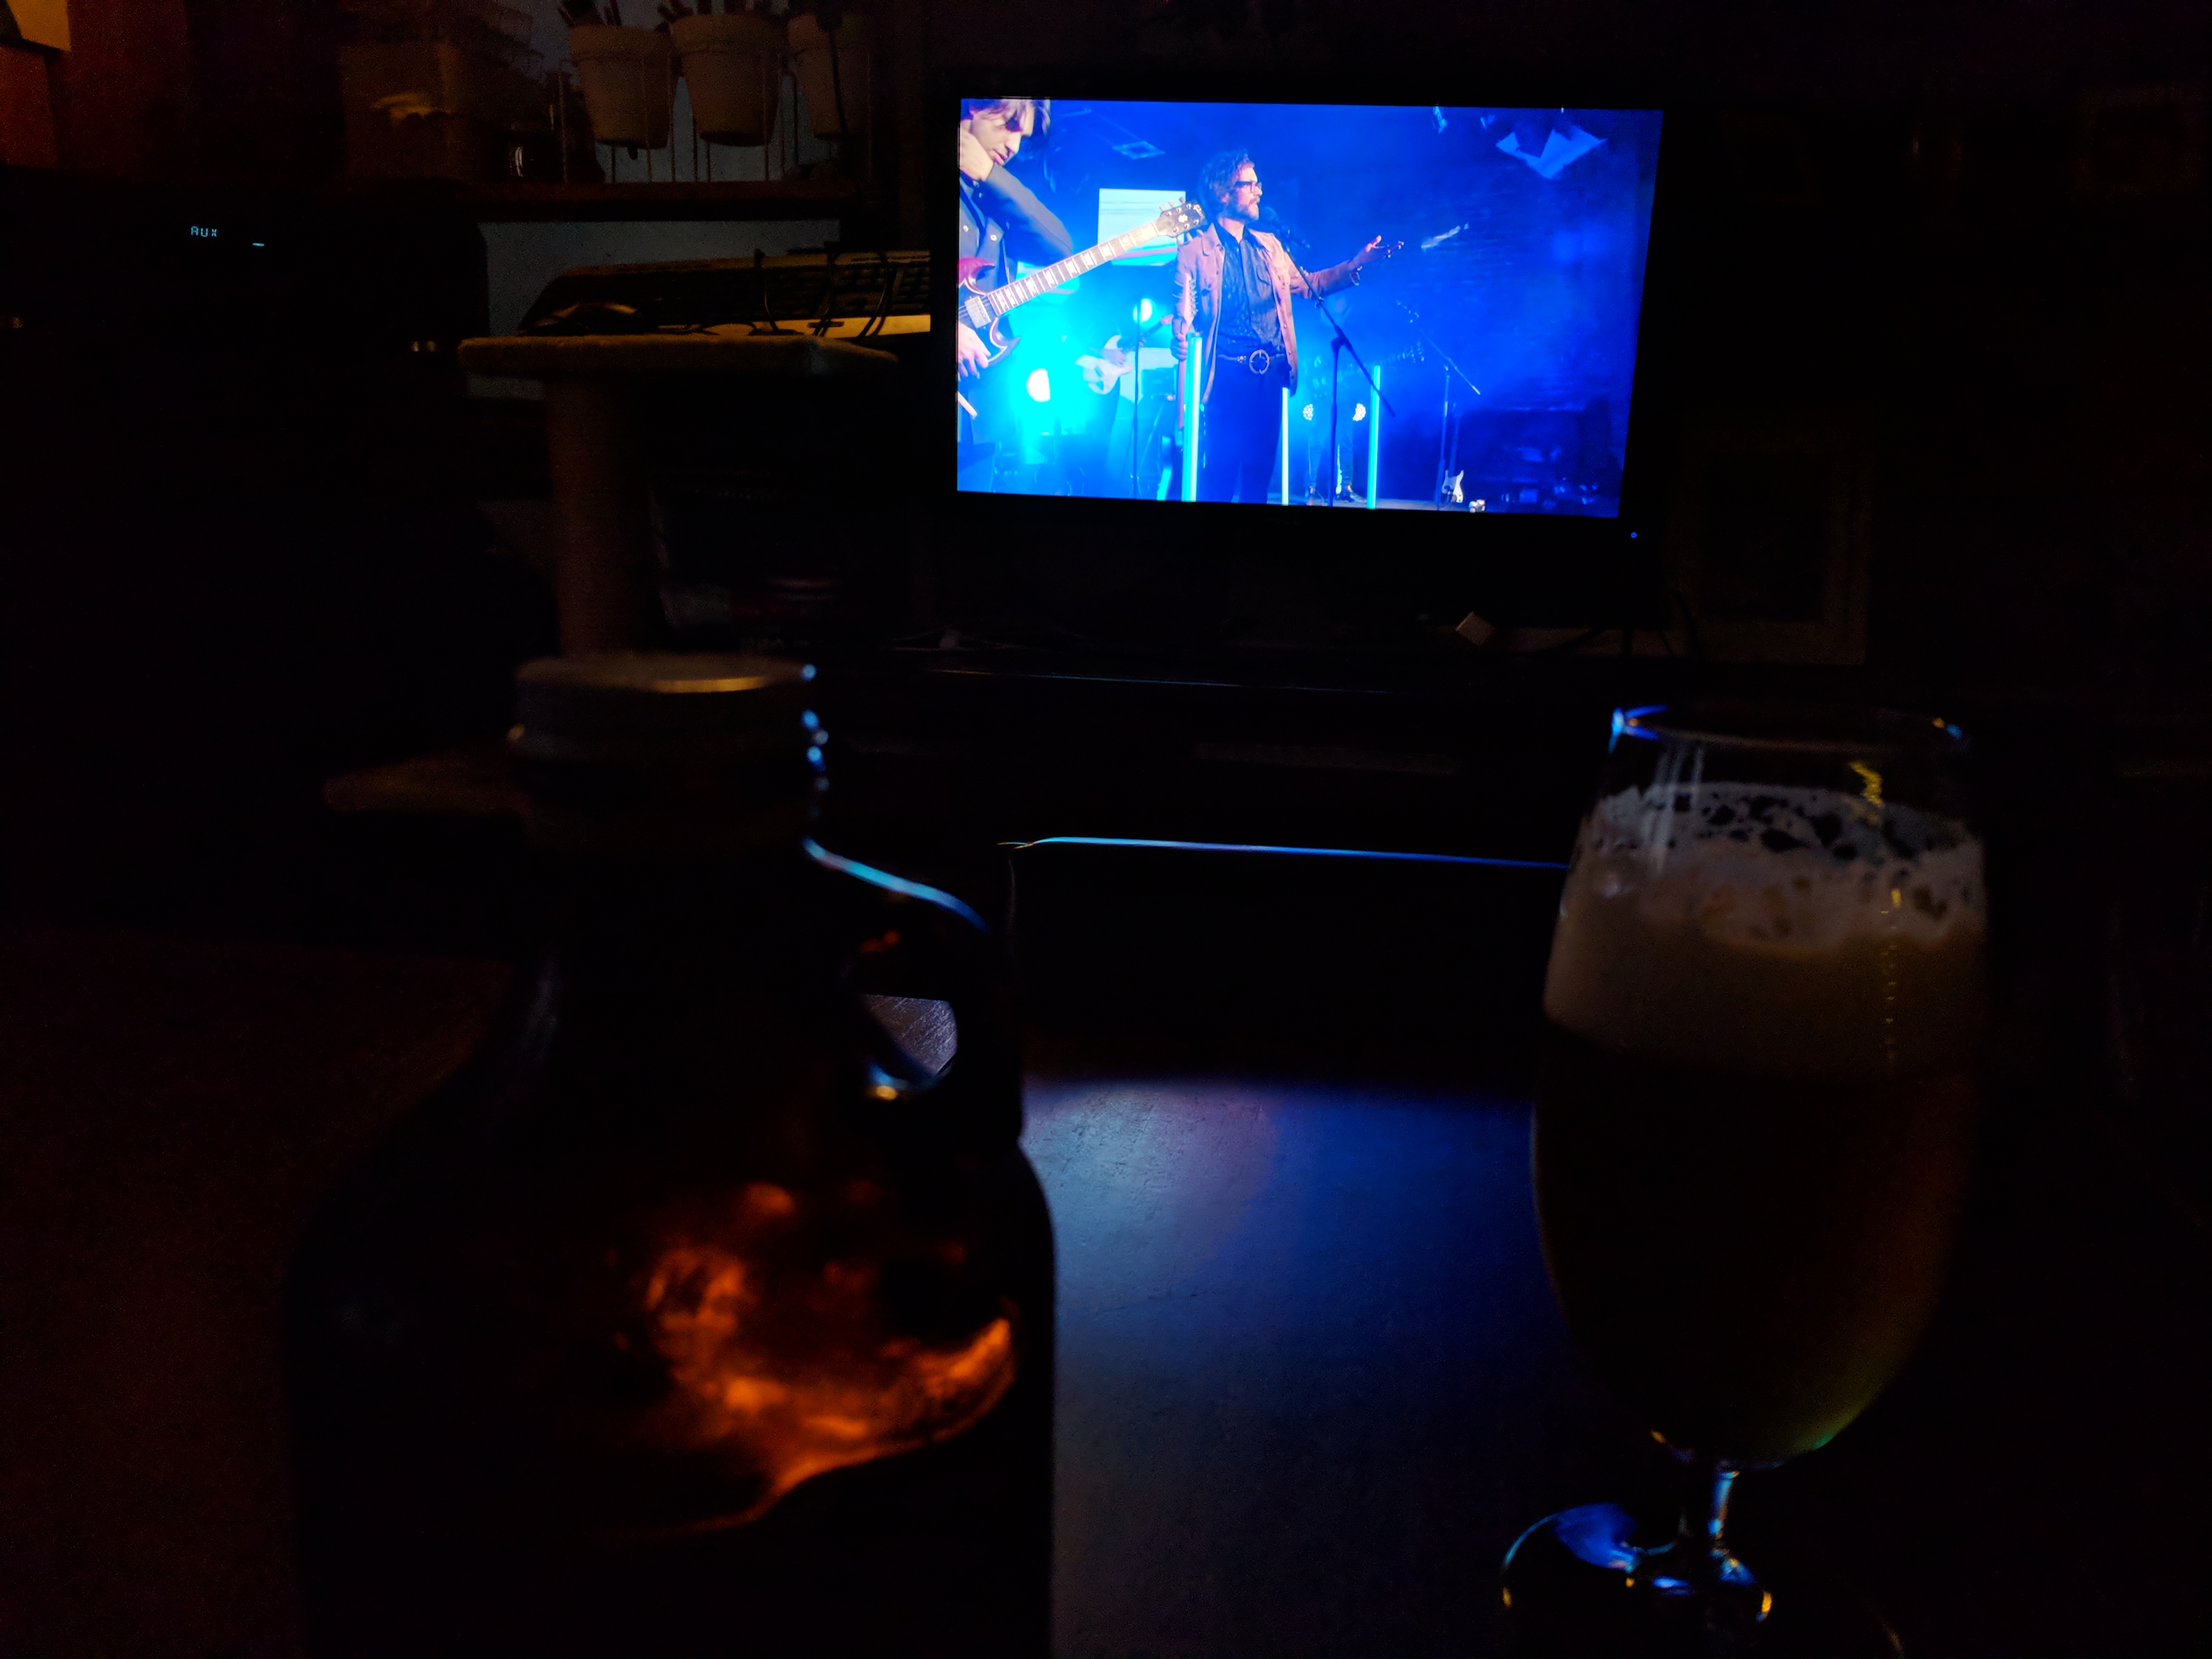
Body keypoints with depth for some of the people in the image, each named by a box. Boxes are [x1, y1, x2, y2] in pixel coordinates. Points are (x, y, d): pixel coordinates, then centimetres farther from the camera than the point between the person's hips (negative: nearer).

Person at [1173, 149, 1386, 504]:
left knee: (1260, 467, 7)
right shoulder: (1195, 252, 0)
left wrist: (1356, 263, 13)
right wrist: (1181, 340, -27)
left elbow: (1306, 285, 24)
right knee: (1221, 469, -8)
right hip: (1228, 376, -5)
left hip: (1272, 373, 5)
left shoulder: (1269, 245, 17)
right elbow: (1184, 314, -5)